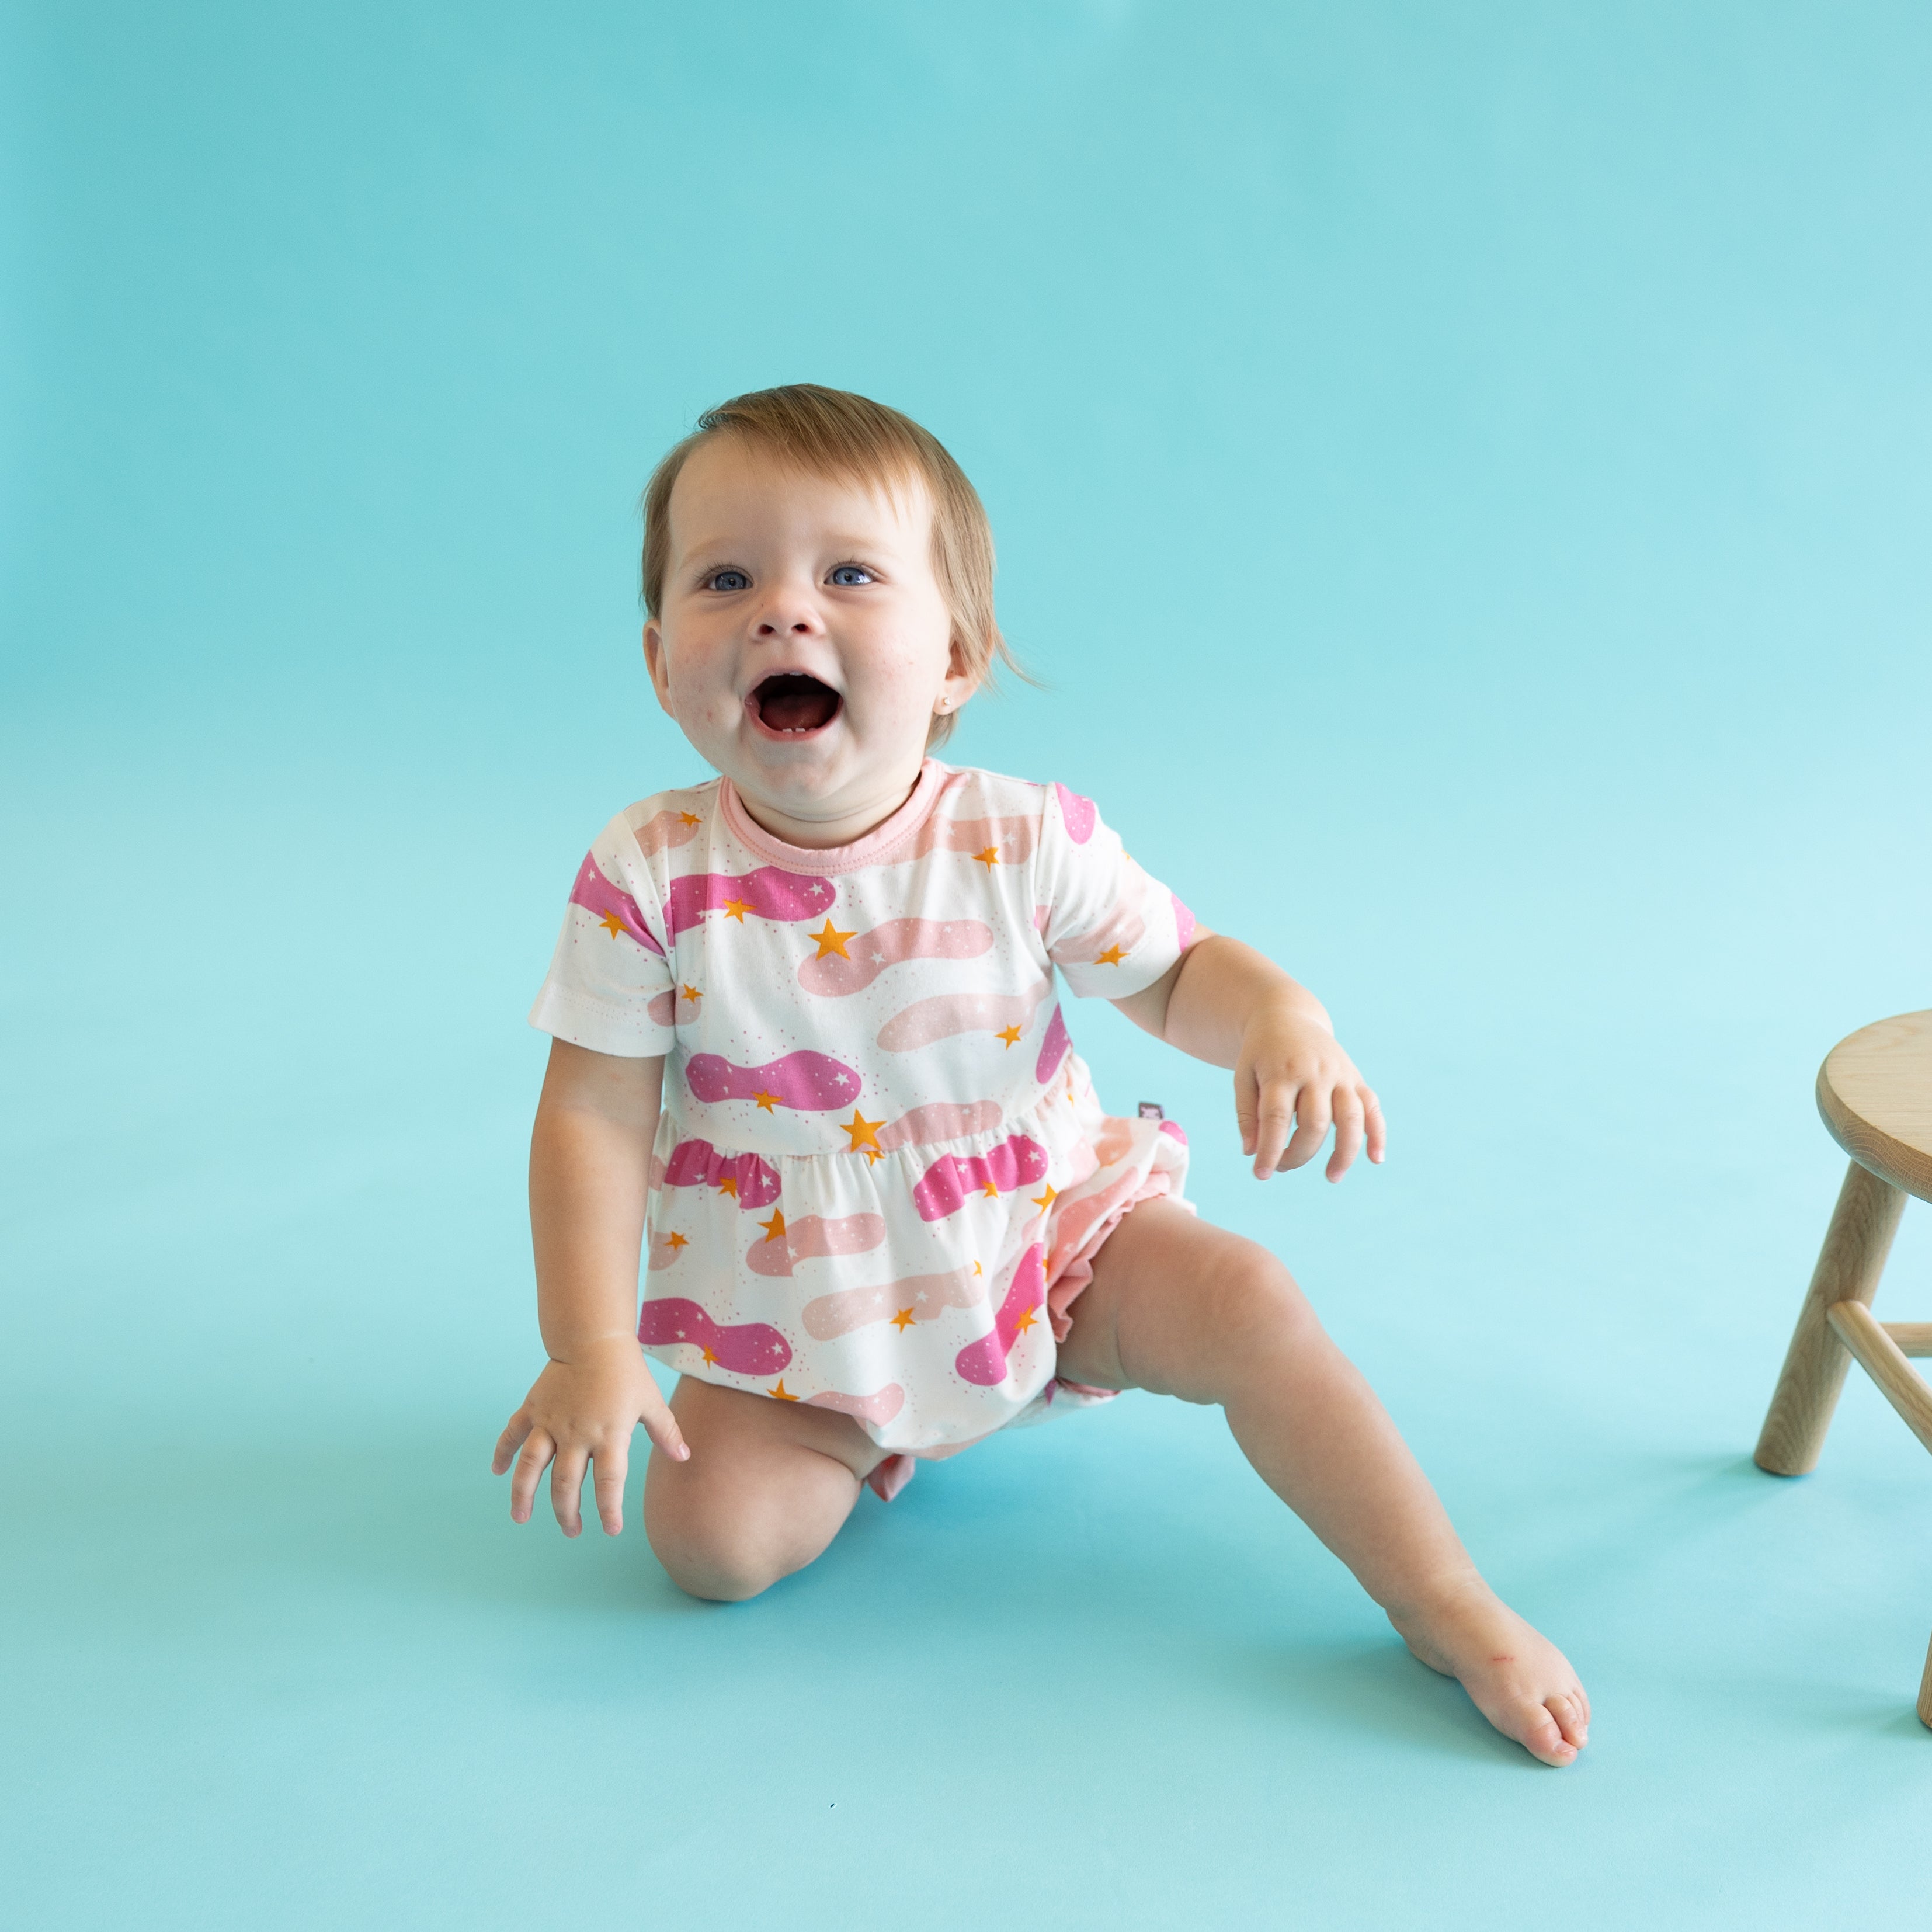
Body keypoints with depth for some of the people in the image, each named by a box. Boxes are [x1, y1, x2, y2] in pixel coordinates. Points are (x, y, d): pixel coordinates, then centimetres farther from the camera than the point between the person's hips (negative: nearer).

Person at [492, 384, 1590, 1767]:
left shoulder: (1026, 844, -15)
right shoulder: (650, 877, -16)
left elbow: (1172, 972, -2)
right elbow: (594, 1116, -12)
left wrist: (1280, 1017, -25)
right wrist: (591, 1350, -19)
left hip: (1038, 1231, 0)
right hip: (796, 1312, 0)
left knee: (1247, 1302, -20)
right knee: (714, 1537, -17)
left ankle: (1449, 1608, -5)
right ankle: (860, 1439, 16)